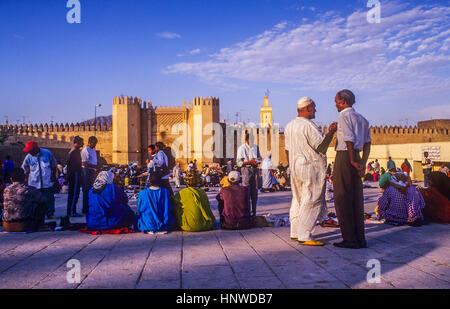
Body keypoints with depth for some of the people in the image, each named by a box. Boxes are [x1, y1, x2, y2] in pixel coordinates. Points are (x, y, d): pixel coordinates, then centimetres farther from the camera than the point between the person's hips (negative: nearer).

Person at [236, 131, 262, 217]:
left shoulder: (256, 147, 11)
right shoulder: (242, 148, -4)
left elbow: (260, 158, 20)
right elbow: (239, 162, -8)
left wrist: (257, 161, -3)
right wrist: (250, 162, -18)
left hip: (255, 169, 5)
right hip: (246, 169, -5)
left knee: (254, 191, 8)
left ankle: (253, 212, 17)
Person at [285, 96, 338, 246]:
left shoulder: (289, 126, 12)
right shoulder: (309, 126, -15)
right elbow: (321, 147, -18)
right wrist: (331, 132, -14)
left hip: (295, 167, 9)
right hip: (311, 167, -9)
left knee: (298, 200, 15)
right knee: (311, 202, -4)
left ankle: (295, 232, 21)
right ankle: (304, 236, -4)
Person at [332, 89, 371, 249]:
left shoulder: (344, 116, -7)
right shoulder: (361, 118, 19)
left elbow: (349, 140, -17)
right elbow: (367, 143, 14)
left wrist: (352, 161, -12)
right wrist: (363, 163, 10)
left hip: (344, 157, -8)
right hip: (357, 157, 8)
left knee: (342, 199, -2)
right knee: (357, 199, 10)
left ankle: (350, 239, -1)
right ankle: (360, 239, 13)